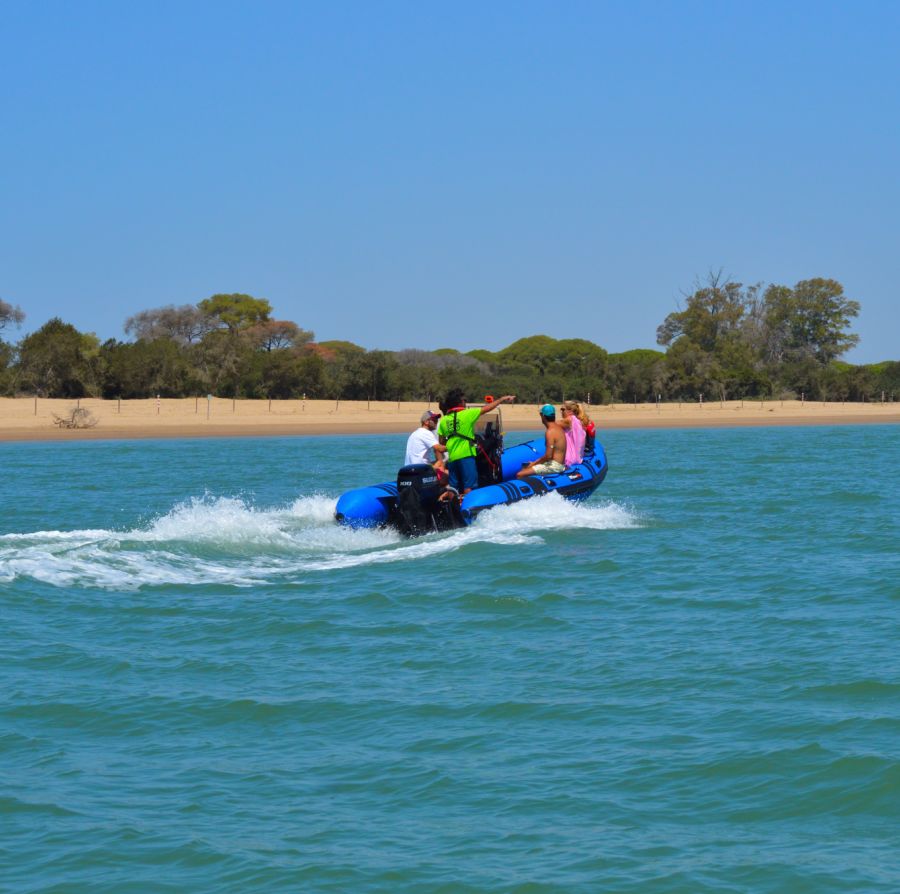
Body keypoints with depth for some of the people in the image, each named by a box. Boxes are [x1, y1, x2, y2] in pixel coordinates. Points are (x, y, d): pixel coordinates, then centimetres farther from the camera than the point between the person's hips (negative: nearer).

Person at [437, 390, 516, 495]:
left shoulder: (444, 420, 6)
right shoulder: (467, 414, -7)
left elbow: (442, 442, 9)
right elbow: (487, 408, 1)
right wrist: (502, 399, 13)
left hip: (452, 457, 5)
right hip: (466, 455, -5)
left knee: (454, 487, 9)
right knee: (469, 486, -4)